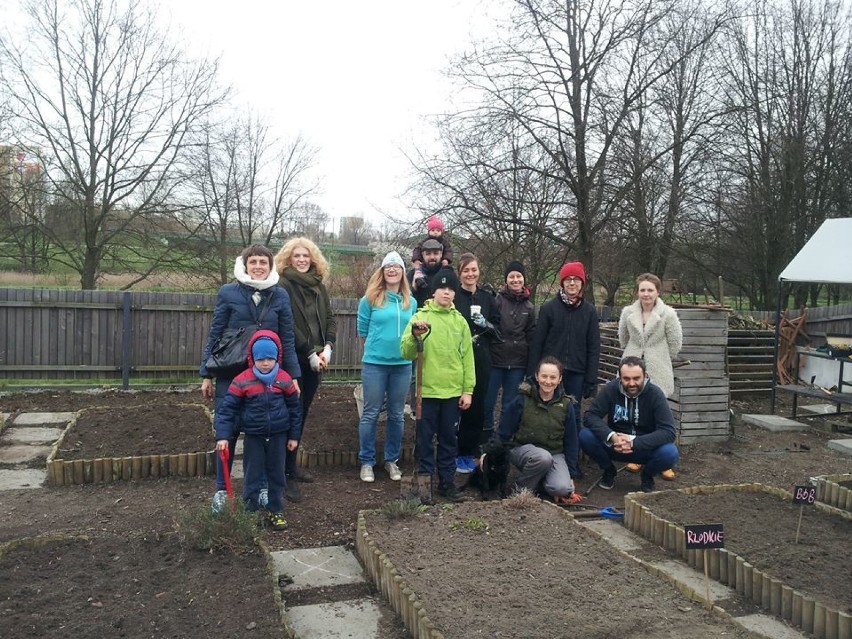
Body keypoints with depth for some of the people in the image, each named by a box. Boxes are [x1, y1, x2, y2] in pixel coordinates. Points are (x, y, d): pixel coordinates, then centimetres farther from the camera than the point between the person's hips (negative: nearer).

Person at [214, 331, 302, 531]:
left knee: (276, 474, 11)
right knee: (253, 475, 7)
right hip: (253, 437, -1)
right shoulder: (242, 381, -11)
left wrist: (294, 435, 5)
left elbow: (295, 408, 4)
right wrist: (223, 435, -15)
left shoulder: (284, 380, -5)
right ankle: (251, 512, 20)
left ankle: (275, 511, 25)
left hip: (278, 435, 2)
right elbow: (227, 408, -8)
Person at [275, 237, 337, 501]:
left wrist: (327, 348, -6)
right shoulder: (284, 286, -7)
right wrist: (310, 353, -15)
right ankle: (287, 475, 1)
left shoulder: (318, 286, 13)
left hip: (315, 359, 6)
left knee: (302, 413, 13)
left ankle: (291, 463, 25)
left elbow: (330, 318, 9)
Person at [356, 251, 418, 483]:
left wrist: (400, 346, 6)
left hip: (403, 364, 3)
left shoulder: (411, 301, 6)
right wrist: (379, 345, 7)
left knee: (397, 414, 11)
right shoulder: (370, 299, -3)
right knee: (371, 413, 2)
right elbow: (362, 331, 3)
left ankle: (392, 460, 24)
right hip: (374, 363, -3)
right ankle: (366, 462, 14)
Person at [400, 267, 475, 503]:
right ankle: (425, 480, 17)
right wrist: (415, 335, -27)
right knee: (426, 438, 5)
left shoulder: (460, 321, 7)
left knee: (449, 439, 11)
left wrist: (468, 390, 3)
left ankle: (447, 481, 22)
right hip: (427, 390, -3)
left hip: (453, 391, 3)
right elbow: (406, 353, -8)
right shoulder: (420, 317, -1)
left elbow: (467, 356, 7)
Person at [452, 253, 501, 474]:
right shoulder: (453, 296, -3)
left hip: (481, 360, 4)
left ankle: (469, 452, 21)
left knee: (477, 406, 8)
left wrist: (487, 325, -6)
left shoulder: (487, 297, 11)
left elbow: (498, 328, 12)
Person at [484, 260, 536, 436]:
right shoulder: (497, 299, -4)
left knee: (510, 405, 11)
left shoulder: (529, 307, 10)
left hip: (518, 362, 4)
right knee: (488, 401, 3)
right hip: (496, 359, -3)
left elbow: (531, 335, 12)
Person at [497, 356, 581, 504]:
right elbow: (504, 432, -3)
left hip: (555, 453, 2)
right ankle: (523, 489, -10)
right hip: (523, 449, -2)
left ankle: (541, 479, 9)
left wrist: (571, 474, 6)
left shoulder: (566, 405, -2)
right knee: (544, 457, -37)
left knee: (562, 489, -26)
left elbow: (571, 442, 6)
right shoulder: (522, 400, -10)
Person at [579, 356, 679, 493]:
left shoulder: (655, 394, -16)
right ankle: (608, 470, 5)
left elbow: (669, 431, -23)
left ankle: (647, 475, 4)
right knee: (585, 436, -25)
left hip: (645, 448, -1)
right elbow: (590, 416, -14)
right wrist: (611, 436, -32)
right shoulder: (611, 389, -12)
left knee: (670, 453, -32)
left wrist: (633, 442, -33)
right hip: (614, 445, 1)